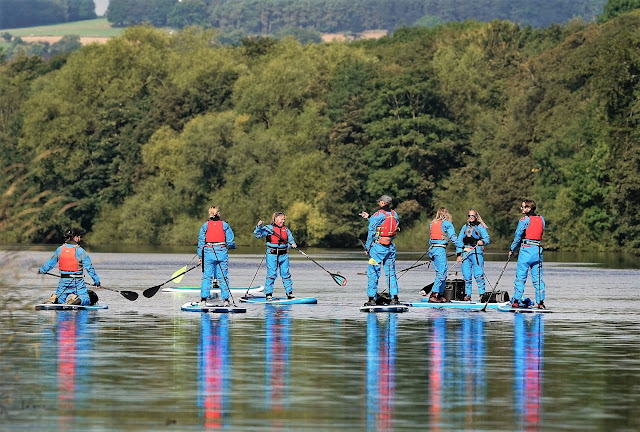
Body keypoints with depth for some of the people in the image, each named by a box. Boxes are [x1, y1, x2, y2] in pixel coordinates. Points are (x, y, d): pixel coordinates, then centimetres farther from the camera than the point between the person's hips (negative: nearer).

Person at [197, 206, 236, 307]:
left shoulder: (205, 226, 1)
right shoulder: (225, 225, 0)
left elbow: (201, 242, 3)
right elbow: (230, 241, 0)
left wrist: (200, 257, 7)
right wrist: (233, 246, 23)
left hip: (208, 253, 0)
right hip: (222, 253, 0)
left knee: (207, 277, 4)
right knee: (223, 277, 6)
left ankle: (203, 299, -4)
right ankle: (225, 299, 4)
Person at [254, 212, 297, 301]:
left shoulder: (286, 229, 11)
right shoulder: (268, 228, -3)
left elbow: (290, 239, 12)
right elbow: (257, 235, -6)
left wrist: (292, 244, -9)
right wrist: (259, 227, -23)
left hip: (283, 255, 4)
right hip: (272, 254, -4)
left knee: (285, 274, 7)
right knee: (271, 274, -5)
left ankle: (289, 293, 14)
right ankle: (268, 294, 3)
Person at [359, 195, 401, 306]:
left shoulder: (377, 215, -11)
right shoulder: (394, 214, 7)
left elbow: (371, 232, -10)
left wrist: (367, 247, -2)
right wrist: (368, 218, 27)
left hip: (378, 247, -5)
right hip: (391, 247, 5)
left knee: (373, 273, 1)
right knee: (391, 273, 10)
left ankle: (372, 299, -1)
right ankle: (394, 298, 3)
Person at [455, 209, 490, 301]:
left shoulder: (480, 227, 5)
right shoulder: (465, 227, 19)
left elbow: (487, 238, -3)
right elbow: (459, 241, 19)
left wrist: (483, 242, -27)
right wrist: (459, 254, 10)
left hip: (477, 253, -4)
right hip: (466, 253, 4)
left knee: (479, 275, -10)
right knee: (467, 276, 2)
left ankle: (482, 294, -6)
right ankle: (467, 295, 9)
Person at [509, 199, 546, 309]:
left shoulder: (524, 220, -8)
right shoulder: (541, 219, 10)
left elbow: (518, 236, -5)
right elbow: (541, 233, 15)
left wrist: (512, 250, 5)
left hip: (526, 250, -5)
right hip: (538, 250, 5)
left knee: (520, 276, -1)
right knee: (538, 278, 7)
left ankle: (516, 301, -3)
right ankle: (540, 302, 2)